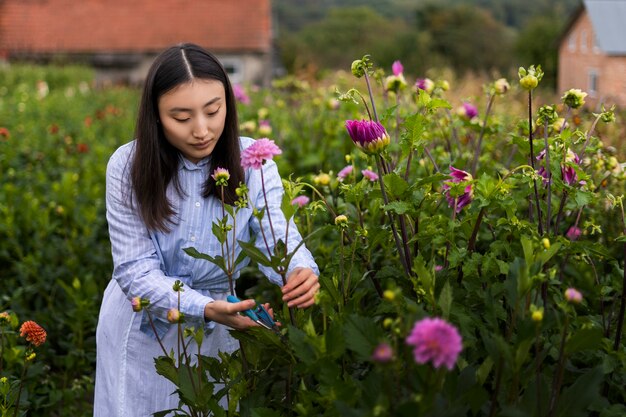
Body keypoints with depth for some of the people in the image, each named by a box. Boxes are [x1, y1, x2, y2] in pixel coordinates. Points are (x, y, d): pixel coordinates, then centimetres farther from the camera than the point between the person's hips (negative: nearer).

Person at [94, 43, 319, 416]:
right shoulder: (128, 166, -16)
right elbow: (136, 270, -19)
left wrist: (301, 271, -48)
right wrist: (206, 308, -36)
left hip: (220, 330, 1)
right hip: (142, 329, -1)